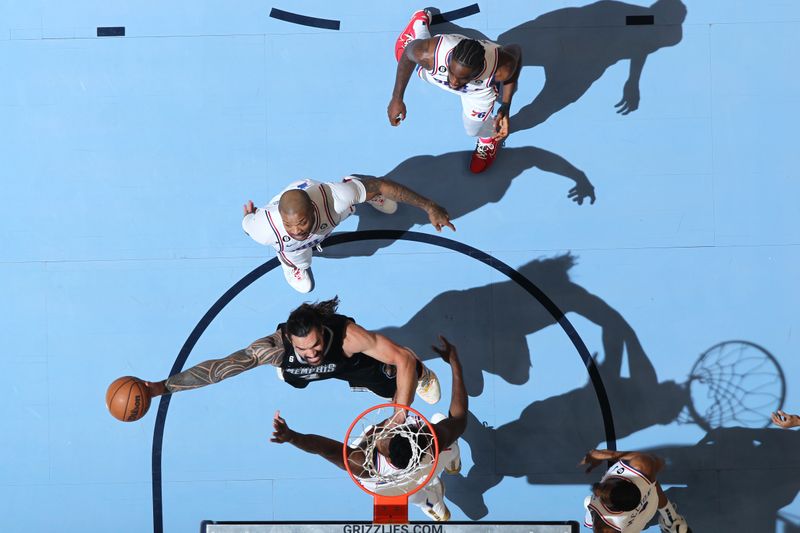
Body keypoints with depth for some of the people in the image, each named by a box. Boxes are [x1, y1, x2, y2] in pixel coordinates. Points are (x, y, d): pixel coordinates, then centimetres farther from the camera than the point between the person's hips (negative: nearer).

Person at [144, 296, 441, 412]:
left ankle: (419, 373, 49)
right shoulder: (276, 347, -47)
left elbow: (403, 358, -47)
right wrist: (162, 387, -55)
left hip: (348, 362, -1)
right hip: (303, 372, 1)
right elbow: (217, 368, -47)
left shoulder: (347, 335, -51)